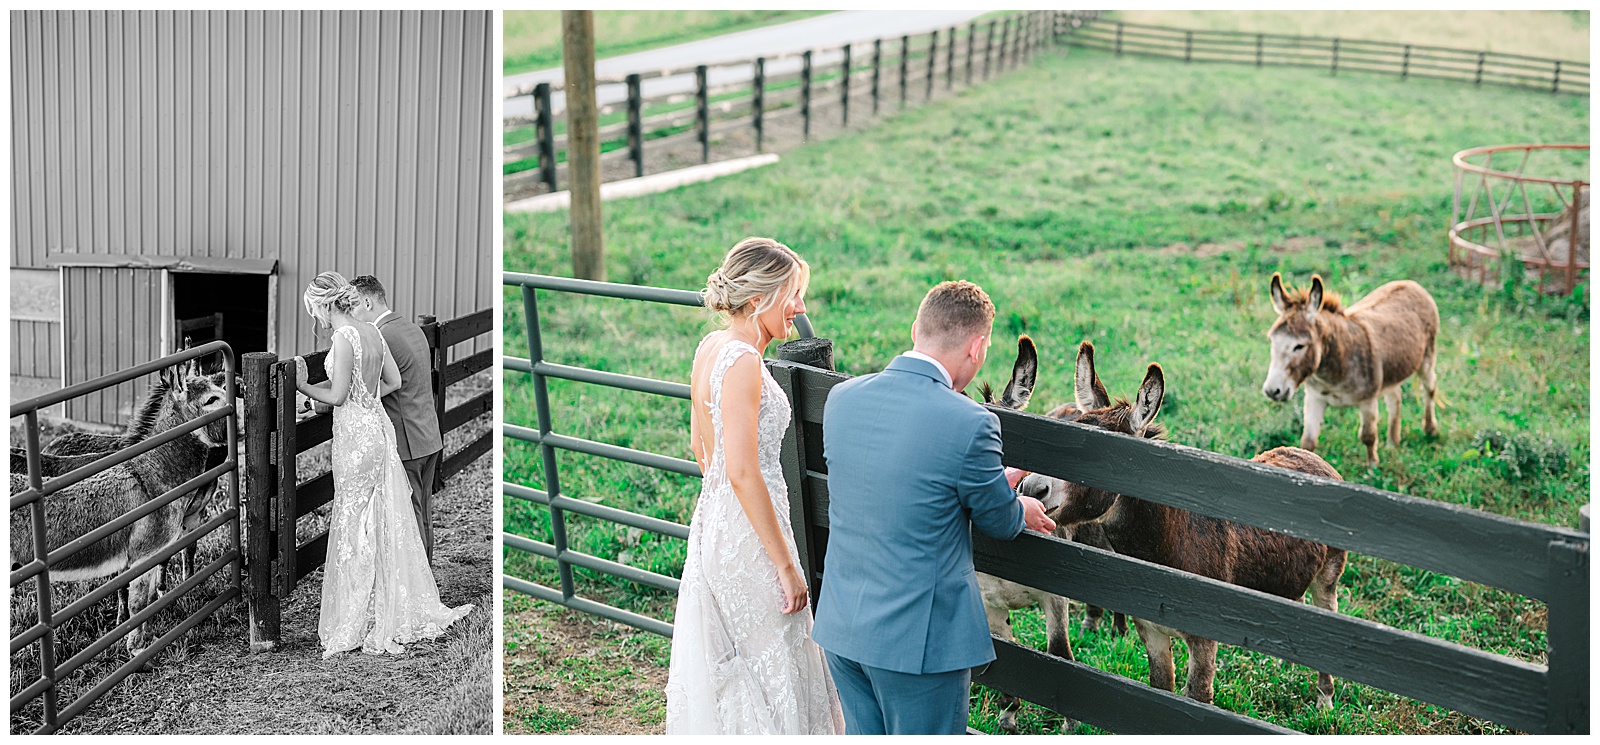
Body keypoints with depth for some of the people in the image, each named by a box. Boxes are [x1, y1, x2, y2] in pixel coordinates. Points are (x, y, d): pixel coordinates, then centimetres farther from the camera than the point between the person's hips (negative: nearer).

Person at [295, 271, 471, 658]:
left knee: (356, 525, 1)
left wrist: (301, 385, -3)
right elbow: (393, 380, 14)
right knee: (386, 520, 14)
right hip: (378, 425, 8)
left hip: (355, 434, -8)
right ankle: (401, 608, 22)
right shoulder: (372, 332, 7)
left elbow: (337, 396, -17)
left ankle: (355, 622, 9)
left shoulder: (344, 337, -18)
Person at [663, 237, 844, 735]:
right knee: (776, 673, 2)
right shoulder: (742, 362, -21)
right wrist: (786, 565, -20)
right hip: (749, 533, -9)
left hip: (713, 521, 9)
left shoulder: (711, 347, 7)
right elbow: (743, 473, -25)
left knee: (722, 667, 18)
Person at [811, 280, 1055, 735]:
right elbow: (999, 522, -4)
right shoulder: (969, 424, -21)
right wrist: (1022, 511, 21)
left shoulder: (841, 398, -1)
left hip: (841, 626, 6)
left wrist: (993, 483, 24)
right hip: (919, 637, -6)